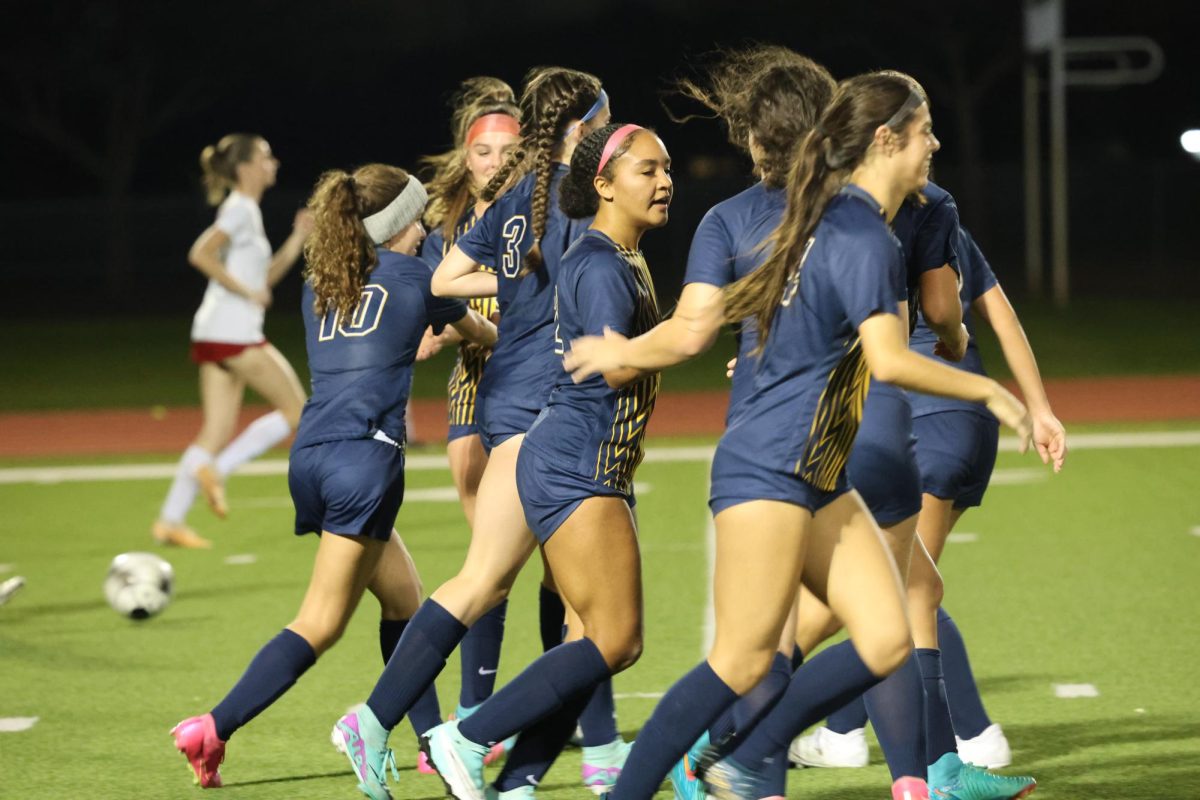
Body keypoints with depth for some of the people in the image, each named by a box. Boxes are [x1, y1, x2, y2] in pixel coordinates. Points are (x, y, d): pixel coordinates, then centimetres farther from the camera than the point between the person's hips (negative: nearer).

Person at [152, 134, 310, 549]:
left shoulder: (247, 211, 21)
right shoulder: (240, 209, -8)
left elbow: (265, 277, 26)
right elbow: (200, 254, -21)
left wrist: (297, 241, 16)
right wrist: (246, 291, -17)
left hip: (215, 335, 9)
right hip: (233, 331, -9)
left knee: (217, 432, 6)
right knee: (297, 410, -3)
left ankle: (170, 520, 1)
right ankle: (216, 469, -6)